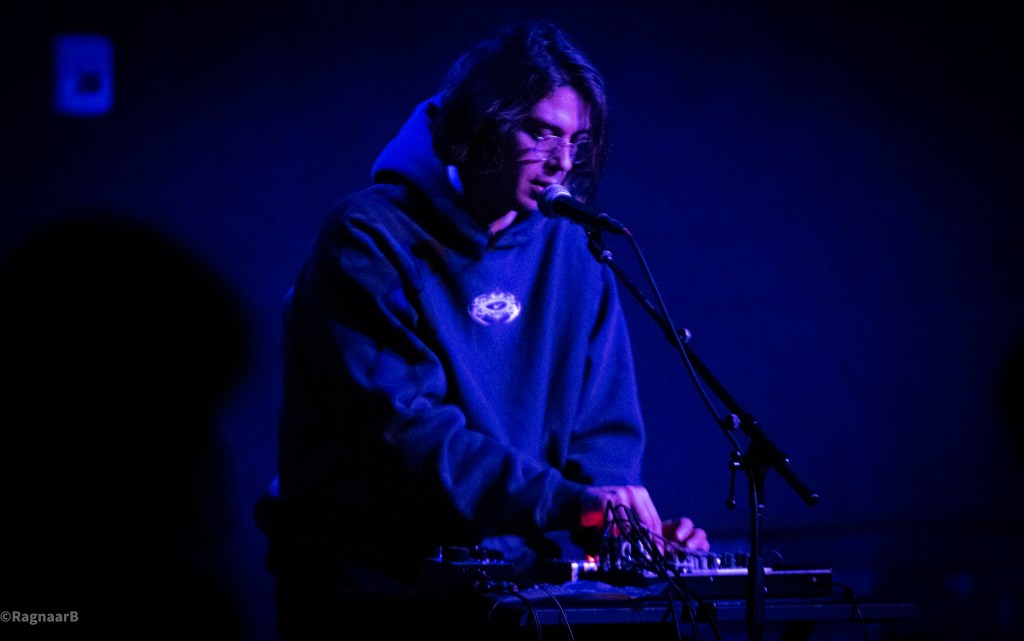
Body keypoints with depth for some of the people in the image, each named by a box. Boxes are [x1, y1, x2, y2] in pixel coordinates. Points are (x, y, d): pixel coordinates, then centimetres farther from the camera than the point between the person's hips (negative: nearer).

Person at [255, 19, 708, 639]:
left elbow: (603, 430, 10)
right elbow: (404, 428, -17)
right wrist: (566, 501, -25)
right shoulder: (371, 239, -7)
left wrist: (626, 518, -12)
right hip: (370, 583, -5)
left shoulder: (573, 253, 10)